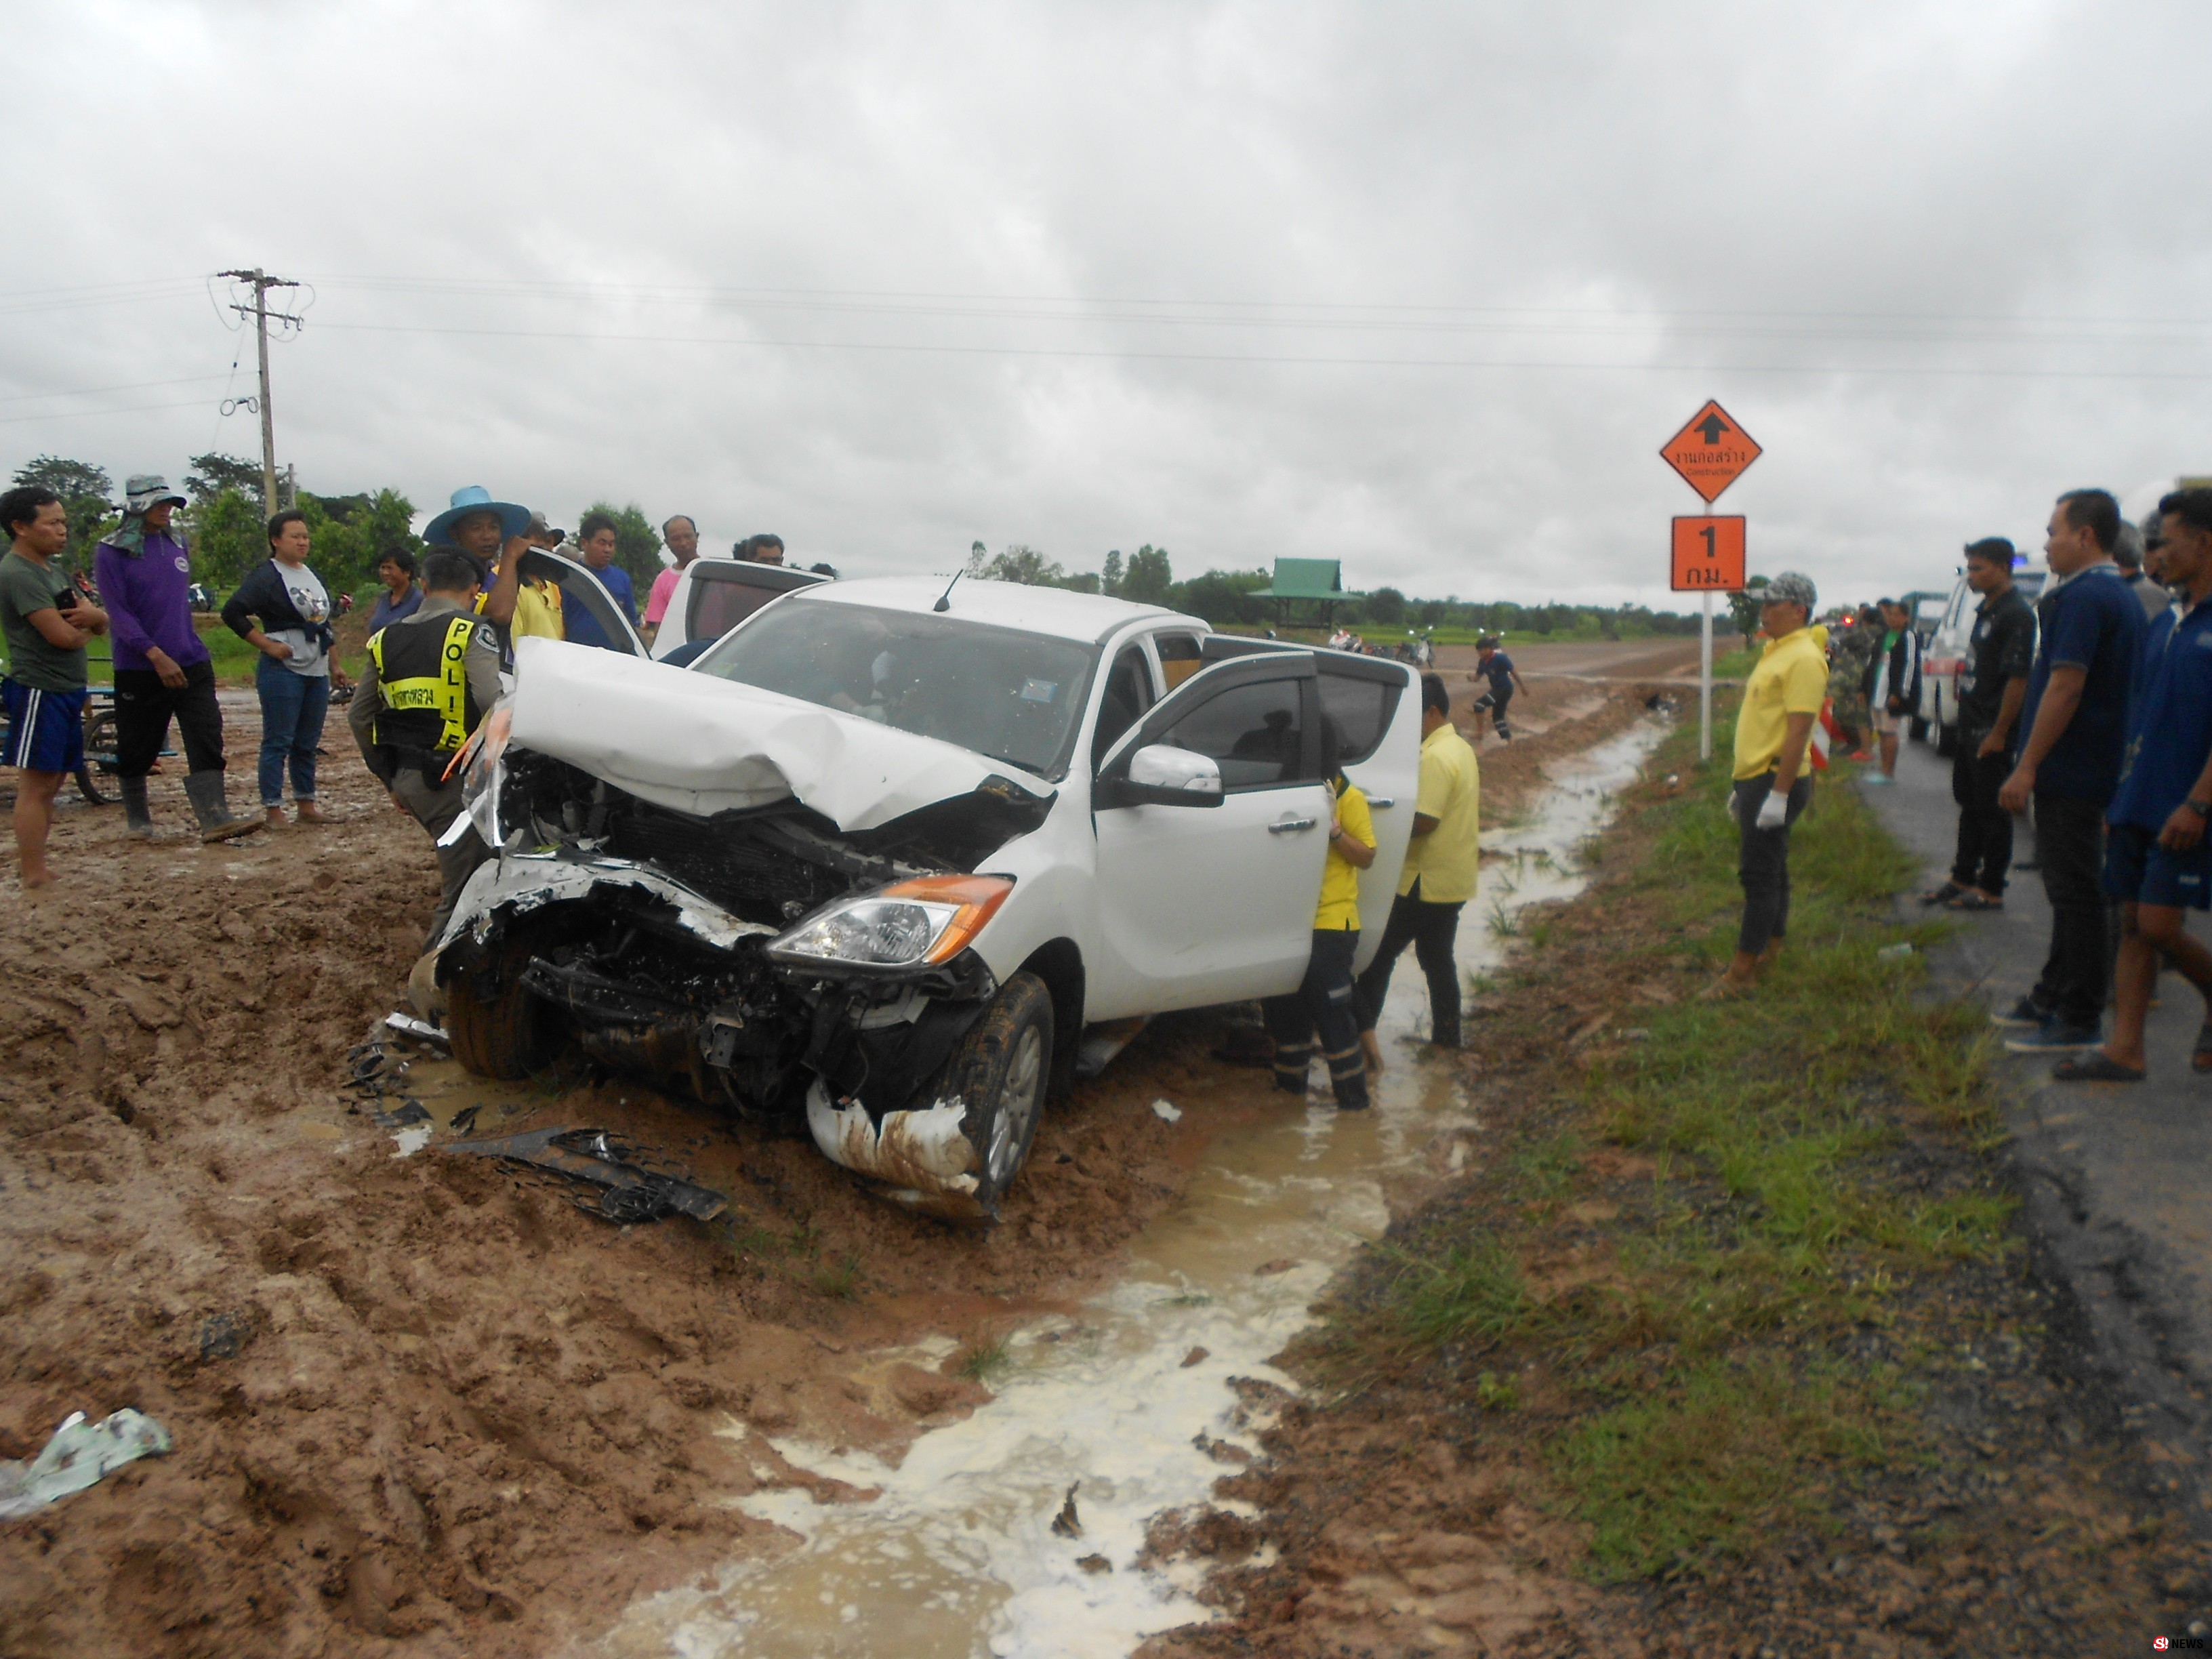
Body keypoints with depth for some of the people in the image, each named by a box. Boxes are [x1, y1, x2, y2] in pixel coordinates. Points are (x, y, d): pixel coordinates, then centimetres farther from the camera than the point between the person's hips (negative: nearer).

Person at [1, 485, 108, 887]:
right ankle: (34, 877, -5)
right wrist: (84, 624, 0)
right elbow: (63, 636, -22)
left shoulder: (53, 569, 16)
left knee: (50, 785, 12)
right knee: (36, 787, -7)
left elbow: (102, 622, 13)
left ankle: (38, 867, 18)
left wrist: (92, 615, -11)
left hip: (66, 691, 10)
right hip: (39, 692, -9)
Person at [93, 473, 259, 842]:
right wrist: (157, 655, -21)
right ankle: (137, 820, 23)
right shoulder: (111, 552, -6)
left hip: (191, 663, 4)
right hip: (139, 669, -4)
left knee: (207, 740, -8)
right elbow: (118, 612, -12)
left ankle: (215, 819, -13)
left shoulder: (178, 545, 11)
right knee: (136, 750, 7)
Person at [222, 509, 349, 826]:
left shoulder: (313, 575, 17)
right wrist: (268, 646, -16)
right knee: (278, 741, -5)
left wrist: (333, 665, 22)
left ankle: (306, 805, 20)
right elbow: (233, 613, -16)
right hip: (283, 671, -7)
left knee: (308, 743, 12)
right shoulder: (266, 576, -7)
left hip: (316, 671, 7)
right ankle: (273, 810, -2)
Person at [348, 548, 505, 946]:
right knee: (460, 889, 0)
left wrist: (388, 777, 21)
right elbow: (492, 704, -24)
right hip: (452, 779, -7)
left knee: (469, 864, 22)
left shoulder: (385, 640, 13)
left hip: (404, 778, 7)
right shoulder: (472, 634, -8)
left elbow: (358, 717, 14)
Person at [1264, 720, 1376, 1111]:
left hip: (1330, 923, -7)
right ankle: (1289, 1082, 28)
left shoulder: (1348, 797, -5)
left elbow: (1366, 856, -7)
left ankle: (1352, 1096, 3)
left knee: (1332, 1012, -6)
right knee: (1285, 1008, 14)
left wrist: (1334, 831, -23)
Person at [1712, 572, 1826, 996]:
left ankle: (1743, 970, -3)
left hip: (1776, 782, -10)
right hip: (1756, 778, 10)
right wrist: (1741, 786, 22)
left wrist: (1778, 794, -26)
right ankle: (1771, 951, 25)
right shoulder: (1775, 651, 16)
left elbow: (1799, 730, -23)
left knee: (1760, 873, -7)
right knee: (1769, 870, 16)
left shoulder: (1803, 658, -16)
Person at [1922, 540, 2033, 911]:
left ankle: (1990, 890, 7)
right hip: (1970, 728, 10)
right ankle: (1962, 879, 26)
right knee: (1969, 807, 16)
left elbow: (2018, 678, -21)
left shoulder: (2015, 615, -16)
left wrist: (1998, 734, -22)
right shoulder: (1986, 610, 14)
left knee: (1992, 811, -1)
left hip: (1991, 735, -10)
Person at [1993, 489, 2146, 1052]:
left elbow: (2065, 688, -23)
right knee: (2071, 890, 16)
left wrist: (2027, 767, -21)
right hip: (2098, 769, 10)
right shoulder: (2124, 598, 14)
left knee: (2075, 894, -5)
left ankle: (2078, 1020, 1)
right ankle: (2053, 996, 26)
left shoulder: (2083, 598, -17)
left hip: (2068, 770, -10)